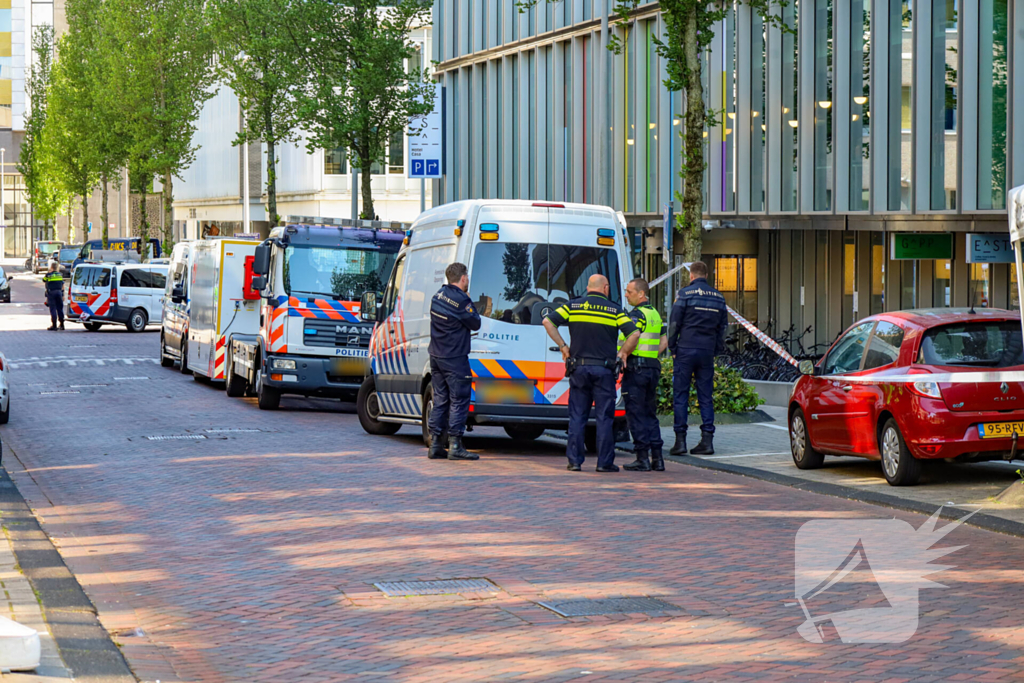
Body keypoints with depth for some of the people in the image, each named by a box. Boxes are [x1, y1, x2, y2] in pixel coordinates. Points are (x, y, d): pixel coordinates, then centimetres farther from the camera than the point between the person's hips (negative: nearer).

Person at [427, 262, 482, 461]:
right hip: (454, 359, -8)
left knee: (440, 400, 12)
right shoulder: (461, 300, -17)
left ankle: (435, 445, 12)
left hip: (436, 356, 8)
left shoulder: (438, 296, 8)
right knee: (459, 400, -3)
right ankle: (455, 446, -5)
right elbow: (475, 324, -8)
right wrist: (472, 308, 6)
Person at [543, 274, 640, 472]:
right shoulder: (615, 309, 1)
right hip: (604, 369, -2)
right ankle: (605, 462, 3)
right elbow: (634, 333, -8)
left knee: (577, 417, 7)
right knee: (604, 417, 3)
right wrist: (622, 354, 6)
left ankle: (574, 460, 4)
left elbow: (548, 321, -1)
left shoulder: (573, 306, 5)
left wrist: (563, 346, 5)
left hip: (578, 367, 2)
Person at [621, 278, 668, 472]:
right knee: (650, 414, 13)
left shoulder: (637, 314, -12)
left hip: (635, 368, -8)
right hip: (653, 367, 8)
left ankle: (642, 459, -4)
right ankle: (657, 458, 10)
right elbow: (664, 342, 19)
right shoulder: (655, 314, 16)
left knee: (636, 414, -3)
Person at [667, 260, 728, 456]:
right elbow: (722, 327, 14)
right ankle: (707, 439, 1)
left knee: (680, 396, 0)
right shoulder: (718, 297, 10)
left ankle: (680, 439, -3)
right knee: (706, 397, 7)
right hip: (707, 352, 4)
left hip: (686, 350, -4)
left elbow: (674, 323, -5)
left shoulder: (685, 293, -4)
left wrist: (672, 347, 5)